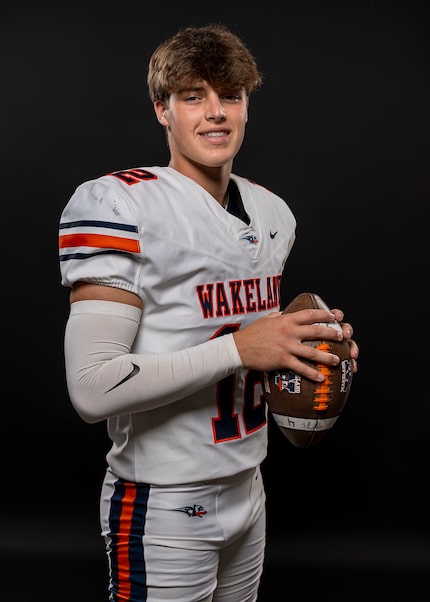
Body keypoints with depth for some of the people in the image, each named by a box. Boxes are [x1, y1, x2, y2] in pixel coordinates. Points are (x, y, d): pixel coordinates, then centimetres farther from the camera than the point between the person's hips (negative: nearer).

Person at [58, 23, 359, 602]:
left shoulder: (272, 212, 7)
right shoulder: (119, 206, -18)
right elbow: (91, 389, -25)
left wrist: (315, 338, 0)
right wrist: (239, 348, -26)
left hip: (248, 489, 8)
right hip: (162, 507, -7)